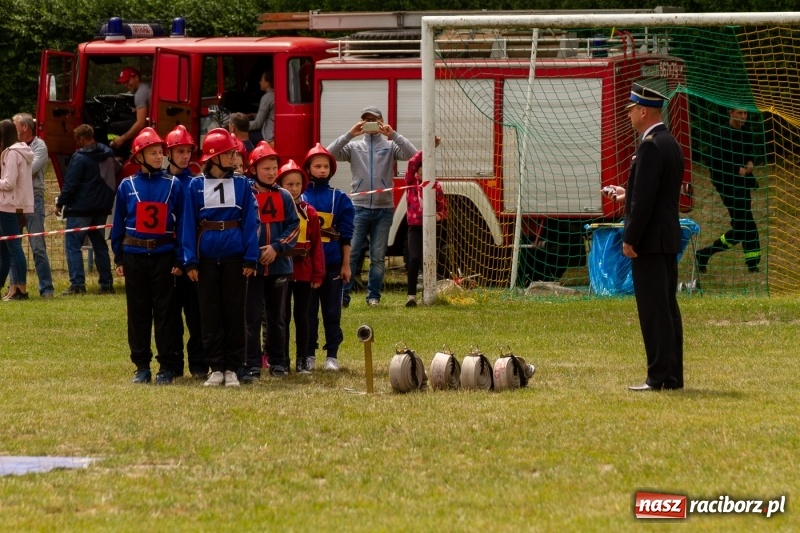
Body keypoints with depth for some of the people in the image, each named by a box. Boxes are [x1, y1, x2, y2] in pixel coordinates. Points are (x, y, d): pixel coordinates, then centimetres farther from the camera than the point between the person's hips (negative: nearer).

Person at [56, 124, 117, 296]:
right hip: (102, 209, 7)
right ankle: (106, 284, 13)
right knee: (100, 245, 15)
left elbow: (70, 184, -14)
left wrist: (60, 203, -3)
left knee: (73, 245, -4)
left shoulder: (80, 158, -14)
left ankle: (77, 284, -14)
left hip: (80, 209, -7)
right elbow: (117, 171, 22)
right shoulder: (108, 154, 9)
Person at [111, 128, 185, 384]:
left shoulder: (174, 185, 2)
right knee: (138, 310, 5)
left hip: (163, 255, -1)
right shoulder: (127, 186, 4)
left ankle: (168, 366, 4)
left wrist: (180, 260, -3)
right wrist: (118, 258, 4)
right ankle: (141, 366, 12)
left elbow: (181, 224, 2)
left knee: (164, 310, -1)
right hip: (134, 255, 1)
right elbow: (118, 223, 9)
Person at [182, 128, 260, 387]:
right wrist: (190, 261, -7)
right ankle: (216, 368, 10)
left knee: (234, 312, 4)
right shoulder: (196, 186, 1)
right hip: (207, 257, 0)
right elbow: (188, 224, 0)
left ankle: (232, 368, 9)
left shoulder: (241, 185, 2)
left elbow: (250, 222, 1)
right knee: (210, 314, 4)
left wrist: (250, 258, -7)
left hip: (234, 256, 0)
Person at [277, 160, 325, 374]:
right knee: (283, 316, 4)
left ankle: (302, 360, 11)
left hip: (304, 271, 2)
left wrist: (318, 274, -1)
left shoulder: (309, 212, 4)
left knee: (302, 316, 6)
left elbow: (317, 245, 4)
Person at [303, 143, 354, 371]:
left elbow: (346, 234, 4)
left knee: (332, 310, 3)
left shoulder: (339, 199, 4)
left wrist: (346, 264, 1)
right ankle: (309, 354, 10)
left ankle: (332, 355, 8)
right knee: (308, 310, 4)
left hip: (332, 263, 0)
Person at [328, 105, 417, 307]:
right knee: (349, 253, -5)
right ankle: (342, 295, -4)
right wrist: (349, 135, -15)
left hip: (383, 209, 0)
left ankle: (374, 296, 11)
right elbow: (329, 154, -6)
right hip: (359, 207, 0)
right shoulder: (354, 146, 9)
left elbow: (413, 155, -9)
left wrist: (393, 135, -17)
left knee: (378, 257, 4)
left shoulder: (390, 145, 7)